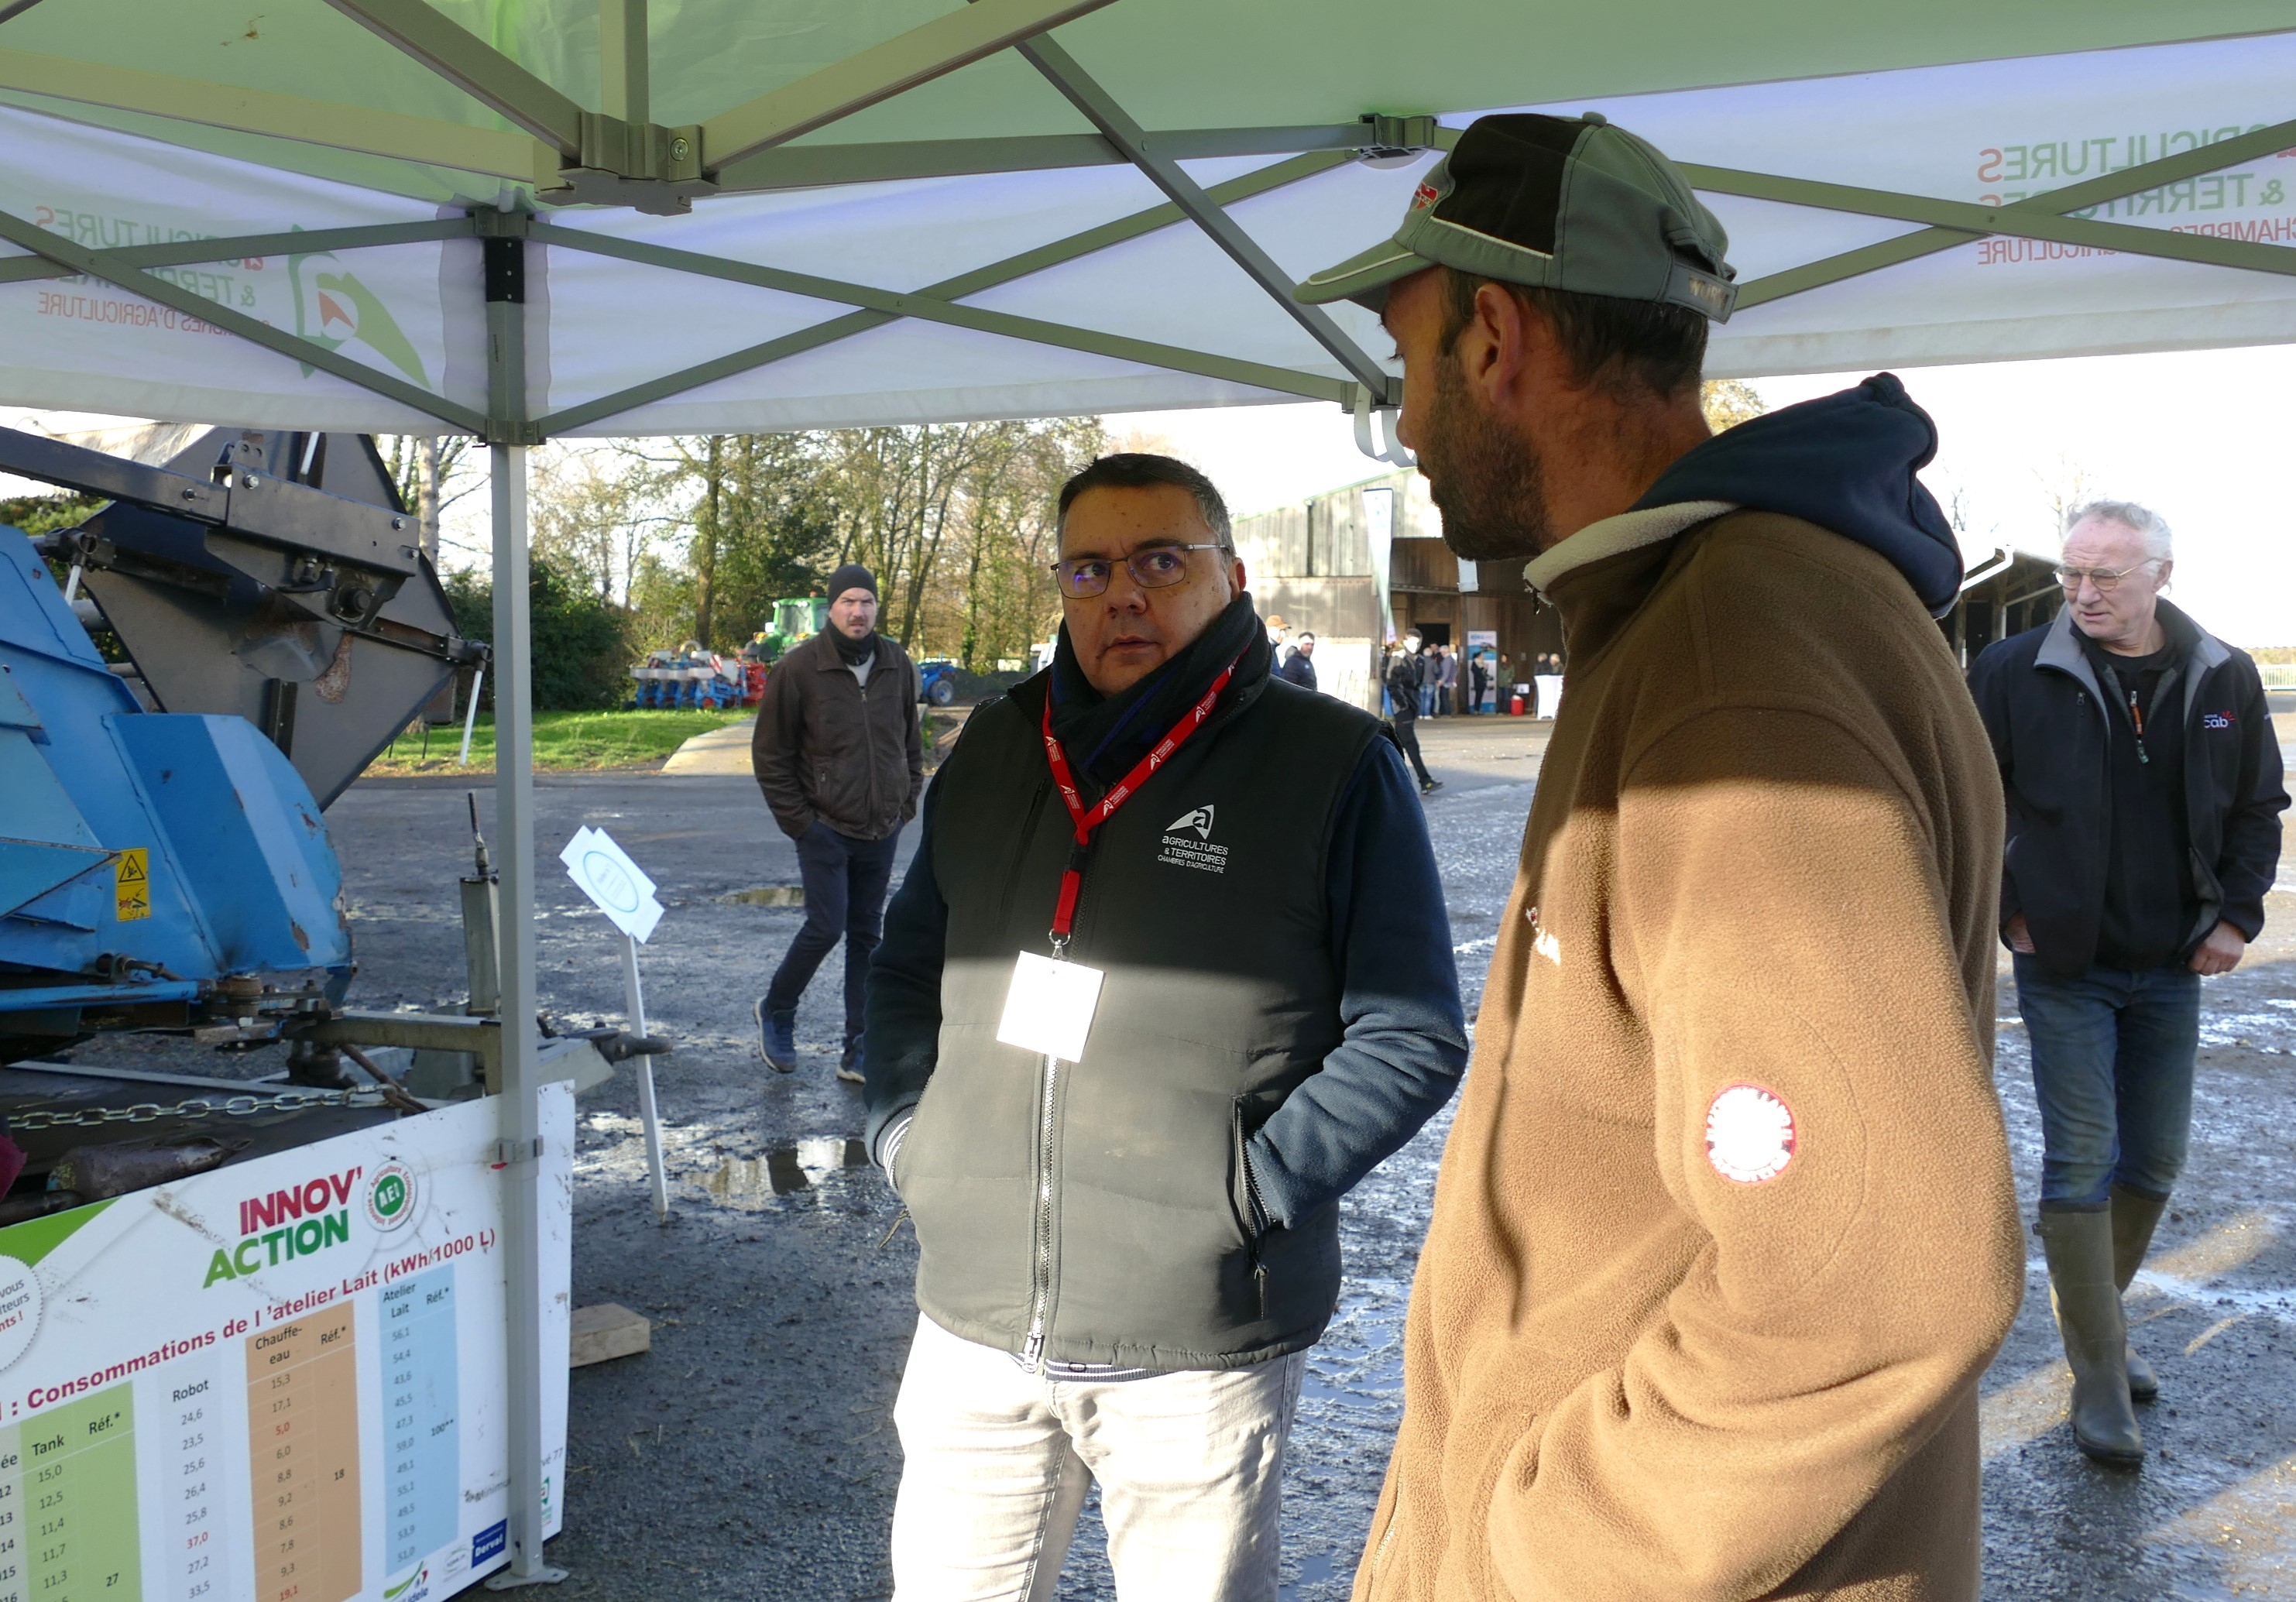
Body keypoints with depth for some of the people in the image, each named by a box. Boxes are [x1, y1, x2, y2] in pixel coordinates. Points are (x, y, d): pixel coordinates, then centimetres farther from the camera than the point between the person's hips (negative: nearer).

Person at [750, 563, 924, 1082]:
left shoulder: (898, 665, 3)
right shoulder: (799, 667, -10)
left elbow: (911, 741, 17)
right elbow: (770, 754, -5)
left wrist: (907, 801, 8)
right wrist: (797, 819, -8)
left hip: (882, 831, 5)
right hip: (825, 827, -5)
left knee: (866, 935, 8)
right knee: (826, 927, -10)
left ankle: (859, 1053, 15)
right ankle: (775, 1011, 17)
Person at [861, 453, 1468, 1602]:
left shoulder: (1333, 764, -6)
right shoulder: (995, 748, 10)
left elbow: (1413, 1037, -6)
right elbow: (908, 967, 20)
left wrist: (1244, 1190, -13)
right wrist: (907, 1138, 5)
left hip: (1202, 1346, -4)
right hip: (973, 1329, 4)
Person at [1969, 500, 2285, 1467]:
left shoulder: (2225, 681, 0)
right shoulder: (2016, 673, -10)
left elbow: (2259, 808, 11)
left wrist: (2236, 915, 1)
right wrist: (2001, 907, -7)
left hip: (2171, 969, 4)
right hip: (2065, 966, -4)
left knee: (2155, 1162, 12)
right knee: (2082, 1163, -4)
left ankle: (2096, 1317, 33)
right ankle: (2099, 1381, 5)